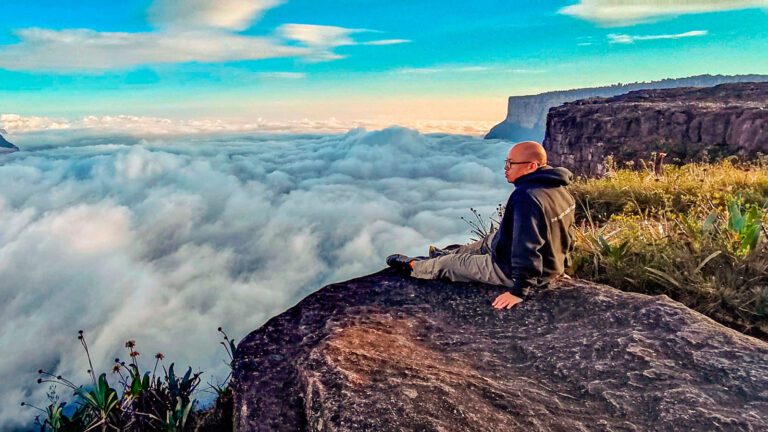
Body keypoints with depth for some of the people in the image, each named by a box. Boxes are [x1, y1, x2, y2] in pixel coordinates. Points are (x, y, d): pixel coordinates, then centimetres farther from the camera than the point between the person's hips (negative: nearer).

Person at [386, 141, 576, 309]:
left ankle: (412, 266, 34)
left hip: (522, 271, -8)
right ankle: (448, 253, 52)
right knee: (490, 240, 31)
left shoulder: (526, 196, -32)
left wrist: (519, 290, -27)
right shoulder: (560, 189, -1)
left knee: (449, 263, 10)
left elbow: (528, 246, -34)